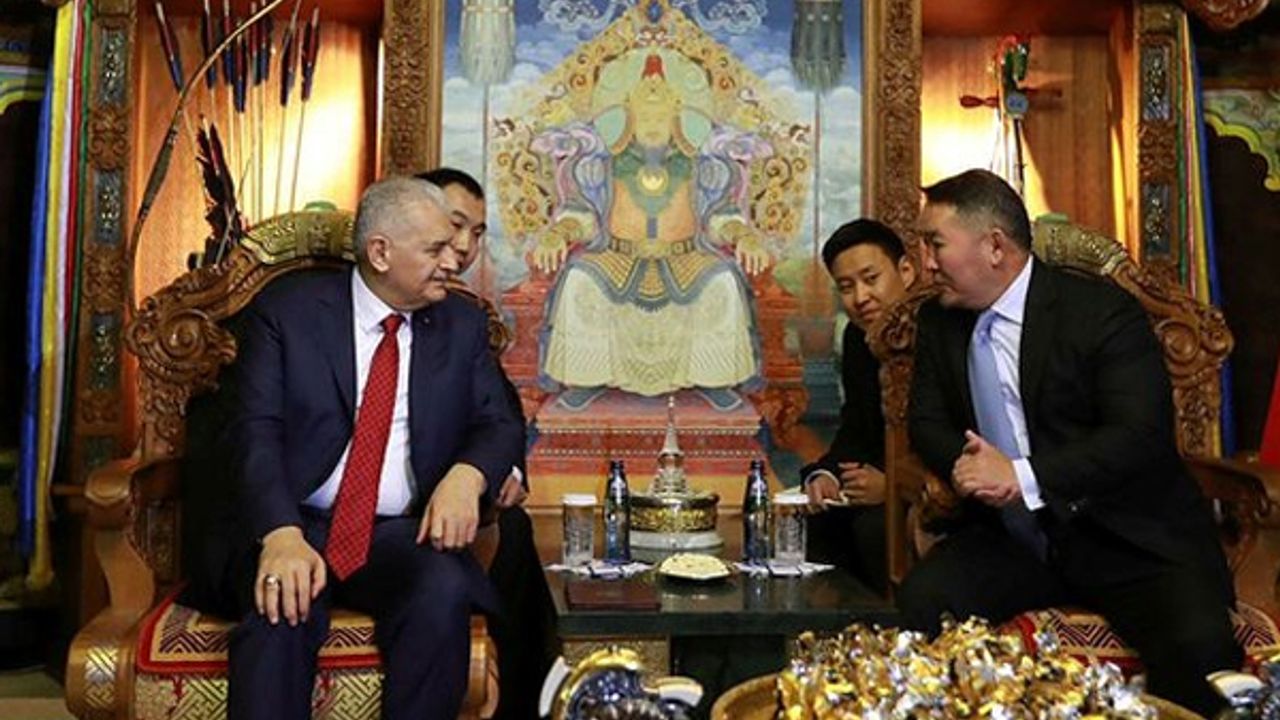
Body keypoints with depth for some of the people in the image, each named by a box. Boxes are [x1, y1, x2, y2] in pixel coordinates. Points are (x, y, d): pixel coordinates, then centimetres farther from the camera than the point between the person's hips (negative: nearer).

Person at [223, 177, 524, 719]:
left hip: (402, 535, 2)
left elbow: (499, 424, 8)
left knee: (444, 593, -29)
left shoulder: (462, 324, 11)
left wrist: (467, 474, -17)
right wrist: (282, 535, -25)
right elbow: (258, 432, -7)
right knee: (282, 609, -33)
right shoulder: (287, 309, 1)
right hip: (296, 527, -2)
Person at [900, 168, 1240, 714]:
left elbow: (1142, 435, -16)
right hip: (1009, 539, 4)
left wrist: (1022, 476, -25)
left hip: (1126, 539, -3)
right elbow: (927, 421, 10)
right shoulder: (938, 322, 9)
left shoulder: (1104, 312, -8)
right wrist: (964, 465, -14)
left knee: (1198, 644, -29)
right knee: (921, 599, -24)